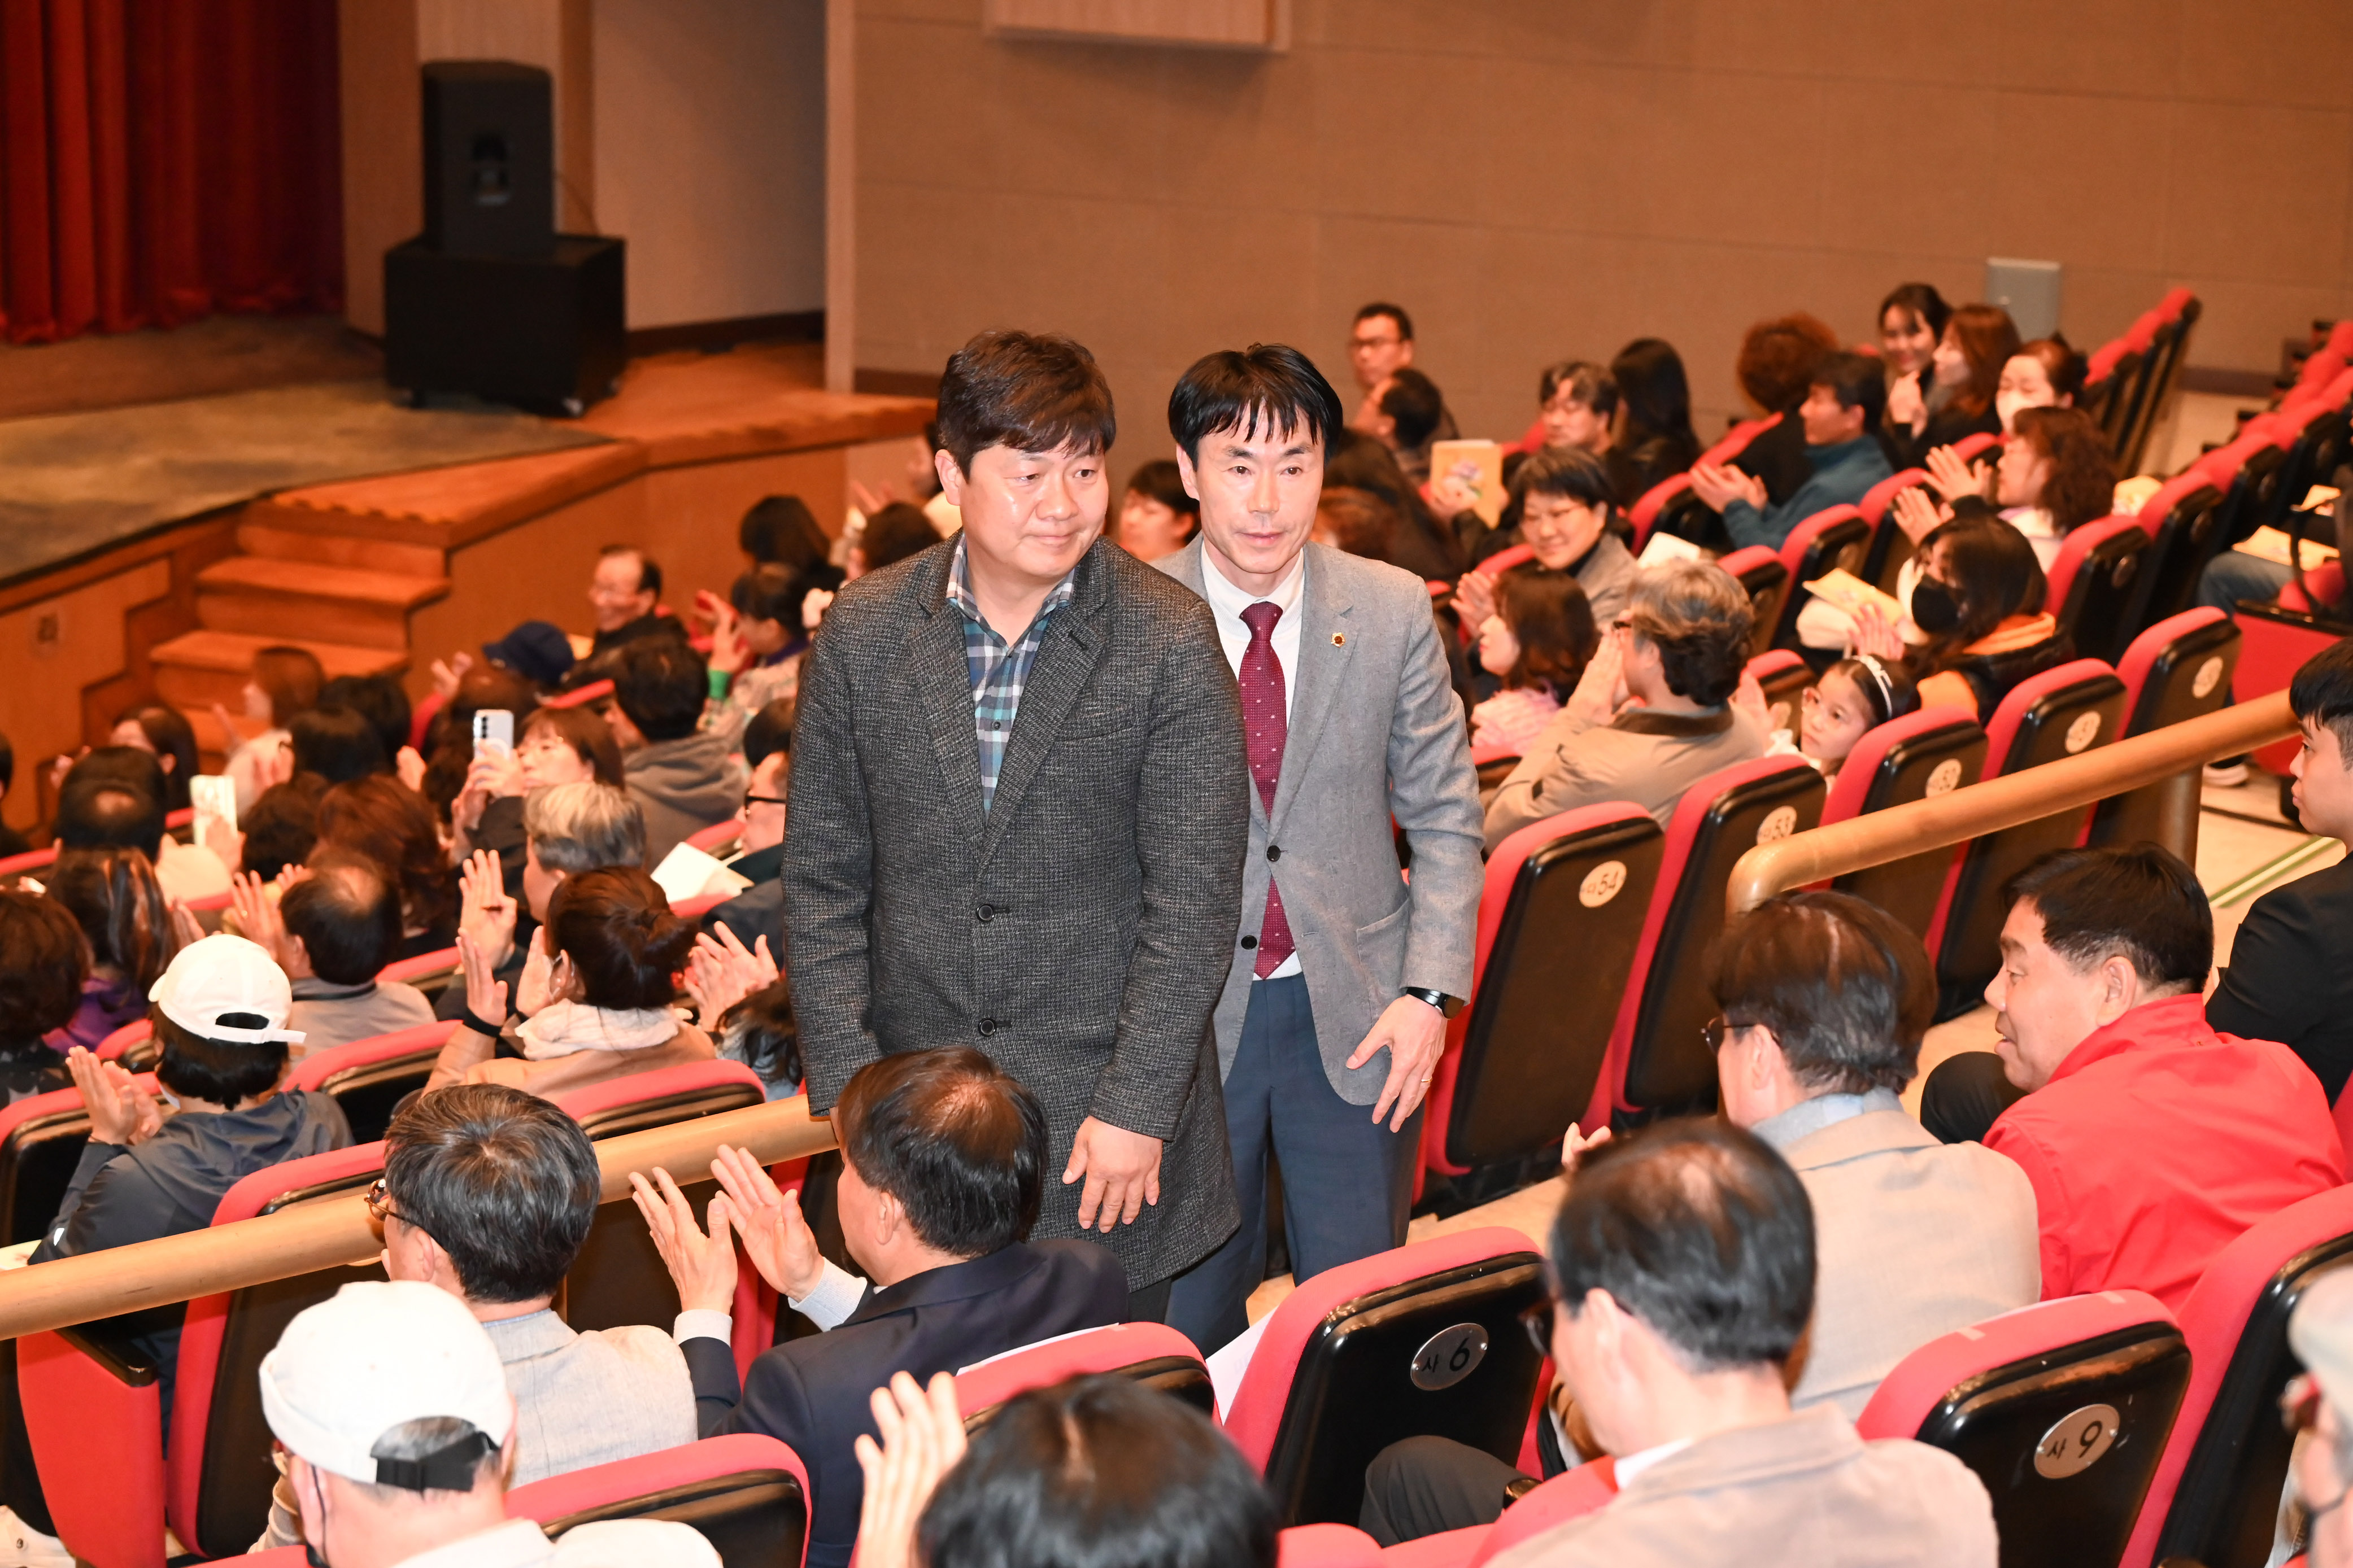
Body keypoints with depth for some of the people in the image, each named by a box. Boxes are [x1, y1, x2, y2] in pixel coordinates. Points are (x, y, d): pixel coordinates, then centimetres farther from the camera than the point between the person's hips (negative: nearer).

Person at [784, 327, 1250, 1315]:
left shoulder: (1171, 645, -7)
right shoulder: (864, 632, 1)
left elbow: (1193, 905, -7)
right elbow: (821, 880, 5)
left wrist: (1134, 1110, -11)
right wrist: (848, 1088, -2)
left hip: (1106, 1111, -2)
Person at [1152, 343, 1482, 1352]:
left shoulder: (1394, 612, -1)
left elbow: (1444, 818, 4)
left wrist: (1429, 993, -7)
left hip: (1355, 1018, 1)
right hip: (1187, 1016, -1)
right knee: (1190, 1318, 9)